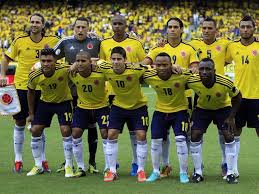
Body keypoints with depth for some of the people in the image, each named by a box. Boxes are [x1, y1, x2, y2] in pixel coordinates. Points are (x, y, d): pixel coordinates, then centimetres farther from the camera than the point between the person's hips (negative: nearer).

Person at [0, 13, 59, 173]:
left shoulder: (51, 41, -2)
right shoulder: (19, 41, -2)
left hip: (40, 88, 0)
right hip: (21, 86, 0)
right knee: (20, 124, 5)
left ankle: (43, 160, 16)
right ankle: (18, 160, 14)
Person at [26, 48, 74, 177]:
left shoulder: (64, 70, -32)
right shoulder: (34, 76, -22)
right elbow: (31, 92, -2)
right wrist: (31, 114, 3)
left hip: (64, 102, -3)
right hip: (45, 102, 3)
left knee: (66, 131, -15)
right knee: (35, 130, -2)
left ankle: (69, 166, 0)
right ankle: (38, 166, 14)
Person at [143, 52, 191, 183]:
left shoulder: (182, 75, -28)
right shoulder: (149, 76, -20)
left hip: (179, 110, -3)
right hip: (160, 111, 3)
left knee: (180, 139, -12)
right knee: (155, 140, 3)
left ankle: (183, 173, 3)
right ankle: (155, 171, 21)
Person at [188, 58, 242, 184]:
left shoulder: (225, 83, -33)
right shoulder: (192, 81, -32)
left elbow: (237, 98, -14)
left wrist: (231, 117, -14)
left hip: (223, 108, -1)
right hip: (202, 108, 1)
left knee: (228, 136, -12)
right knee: (195, 136, -10)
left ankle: (230, 173, 1)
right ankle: (198, 172, 5)